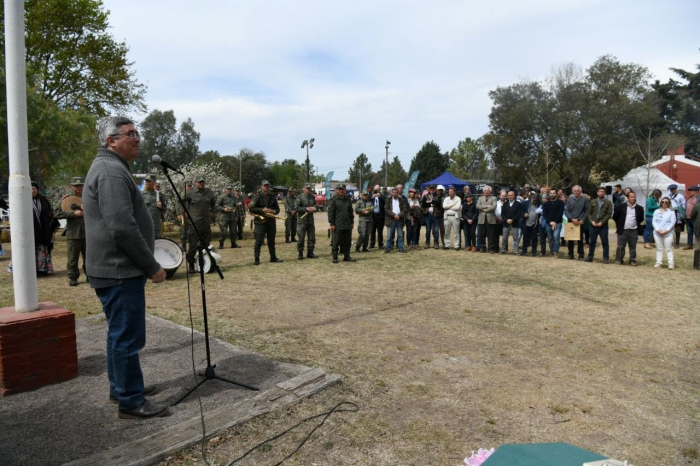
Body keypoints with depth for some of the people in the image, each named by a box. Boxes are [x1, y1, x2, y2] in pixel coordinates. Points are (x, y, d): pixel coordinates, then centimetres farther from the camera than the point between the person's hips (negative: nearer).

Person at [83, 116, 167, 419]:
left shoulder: (109, 168, 17)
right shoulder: (112, 171, -17)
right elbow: (123, 228, -25)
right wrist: (152, 266, -19)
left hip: (116, 268, 11)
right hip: (120, 271, -11)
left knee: (120, 333, 19)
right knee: (128, 336, -2)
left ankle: (120, 387, 33)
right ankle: (131, 402, 9)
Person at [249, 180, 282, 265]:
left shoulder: (273, 197, 11)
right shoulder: (257, 197, -4)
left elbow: (277, 209, 15)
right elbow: (251, 209, -11)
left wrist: (274, 211, -8)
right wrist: (262, 210, -19)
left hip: (271, 222, 5)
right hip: (260, 222, -5)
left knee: (271, 241, 13)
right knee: (259, 241, -5)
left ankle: (273, 257, 23)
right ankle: (257, 259, 0)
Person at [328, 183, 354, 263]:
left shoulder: (348, 199, 12)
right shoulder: (334, 199, -4)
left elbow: (351, 211, 19)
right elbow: (330, 212, -7)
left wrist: (352, 222, 15)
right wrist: (332, 224, -12)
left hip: (348, 224, 5)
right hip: (338, 225, -5)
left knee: (348, 241, 10)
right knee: (336, 242, 0)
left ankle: (346, 256, 21)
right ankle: (335, 258, 8)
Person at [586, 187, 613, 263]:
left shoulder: (608, 203, 2)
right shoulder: (593, 202, 9)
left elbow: (609, 214, -5)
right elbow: (589, 213, 7)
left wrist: (602, 222, -14)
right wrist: (592, 221, -8)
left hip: (603, 225, -2)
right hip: (593, 225, 2)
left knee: (605, 242, 1)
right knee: (592, 242, 7)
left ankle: (606, 258, 6)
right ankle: (590, 257, 14)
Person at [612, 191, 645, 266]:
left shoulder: (639, 208, 4)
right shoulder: (621, 207, 0)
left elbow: (641, 219, 14)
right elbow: (615, 216, 6)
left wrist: (639, 227, 8)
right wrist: (619, 224, 6)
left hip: (634, 231, 1)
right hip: (622, 231, -1)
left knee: (633, 247, 9)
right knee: (620, 247, 4)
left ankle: (633, 260, 17)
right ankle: (619, 260, 13)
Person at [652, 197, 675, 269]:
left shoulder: (671, 212, 2)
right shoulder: (657, 211, 9)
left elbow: (673, 222, -3)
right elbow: (654, 221, 4)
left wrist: (666, 230, -13)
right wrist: (657, 229, -10)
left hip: (668, 233, -2)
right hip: (657, 233, 3)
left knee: (668, 249, -1)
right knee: (659, 248, 8)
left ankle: (671, 263, 3)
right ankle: (658, 263, 11)